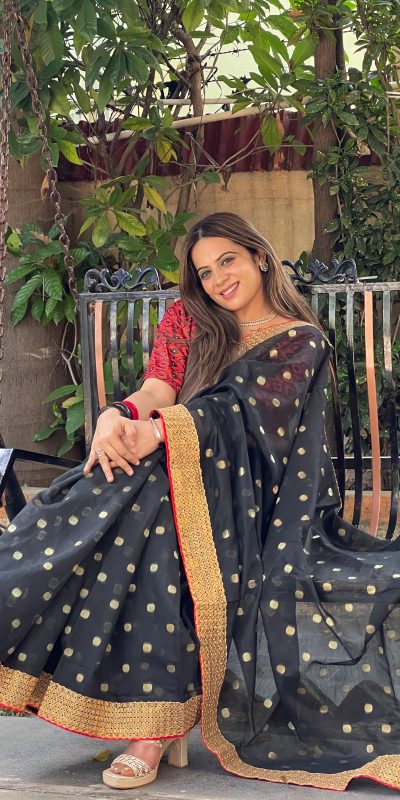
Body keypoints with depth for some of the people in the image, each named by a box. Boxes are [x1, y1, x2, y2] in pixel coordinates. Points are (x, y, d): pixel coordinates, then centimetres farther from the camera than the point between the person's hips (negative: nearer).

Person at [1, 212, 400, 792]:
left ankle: (158, 726, -36)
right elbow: (158, 388, 2)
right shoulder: (188, 320, 19)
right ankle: (153, 721, -34)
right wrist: (119, 416, -24)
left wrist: (160, 429, -30)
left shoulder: (302, 342, 7)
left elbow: (244, 407, -12)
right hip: (181, 470, 4)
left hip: (252, 489, -3)